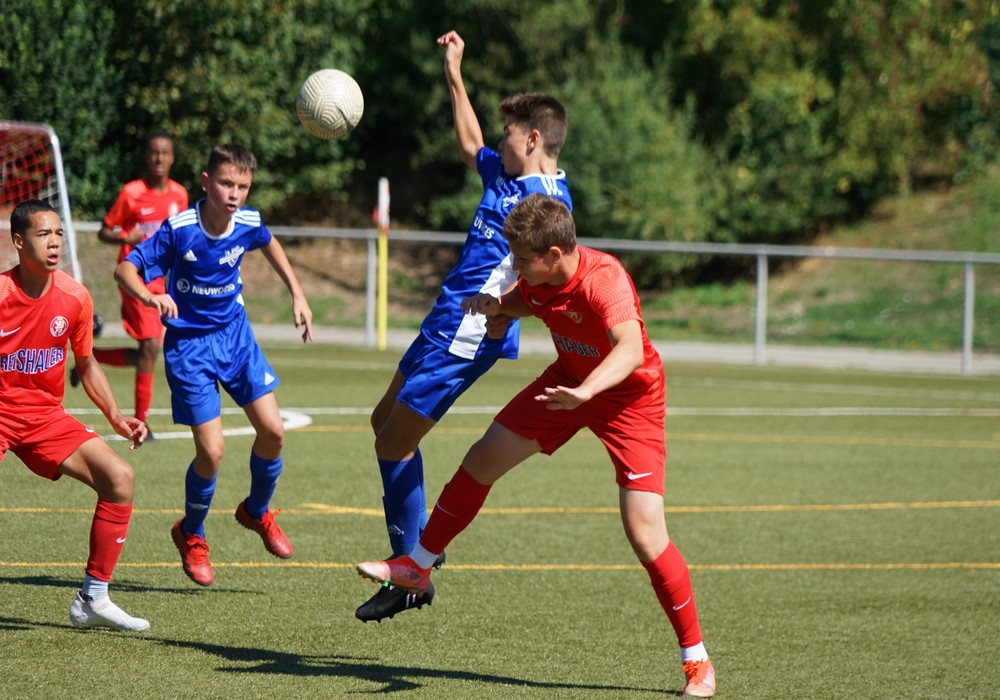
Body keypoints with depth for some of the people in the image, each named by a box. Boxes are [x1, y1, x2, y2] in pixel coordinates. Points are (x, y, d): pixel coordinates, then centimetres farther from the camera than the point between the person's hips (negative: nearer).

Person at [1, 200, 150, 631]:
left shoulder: (75, 297, -3)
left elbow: (86, 364, 13)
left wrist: (116, 417, 5)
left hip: (46, 416, 5)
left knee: (119, 477, -10)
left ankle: (92, 599, 0)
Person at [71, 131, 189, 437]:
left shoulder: (179, 194, 6)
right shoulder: (131, 193, -9)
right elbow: (104, 231, -4)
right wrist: (126, 238, -24)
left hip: (160, 278, 6)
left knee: (146, 352, 6)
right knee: (150, 345, -16)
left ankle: (88, 357, 24)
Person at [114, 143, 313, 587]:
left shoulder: (248, 223, -9)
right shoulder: (179, 229, -22)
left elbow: (269, 244, 16)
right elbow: (125, 268, -21)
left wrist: (297, 294, 15)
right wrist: (149, 297, -41)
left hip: (235, 334, 4)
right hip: (189, 343, -4)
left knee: (272, 429, -5)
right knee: (211, 451, -10)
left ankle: (257, 512, 25)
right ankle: (191, 535, 17)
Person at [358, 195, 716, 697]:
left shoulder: (604, 281, -35)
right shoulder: (540, 277, -14)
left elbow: (630, 348, -53)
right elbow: (524, 301, 13)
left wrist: (584, 392, -70)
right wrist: (495, 305, -10)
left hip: (628, 396, -7)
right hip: (571, 379, 7)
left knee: (645, 534, -15)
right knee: (483, 459, 8)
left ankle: (696, 660, -2)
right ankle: (416, 567, 29)